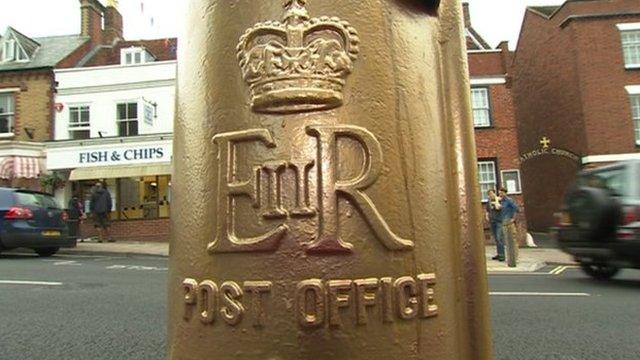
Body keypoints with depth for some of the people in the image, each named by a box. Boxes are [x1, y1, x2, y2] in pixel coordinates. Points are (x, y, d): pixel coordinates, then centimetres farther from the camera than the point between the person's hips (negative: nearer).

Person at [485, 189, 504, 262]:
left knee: (499, 238, -13)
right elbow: (487, 210, 23)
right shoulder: (489, 201, 11)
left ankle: (502, 255, -10)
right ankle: (498, 254, 16)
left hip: (499, 221, -6)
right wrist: (487, 216, 6)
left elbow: (497, 207, -27)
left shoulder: (500, 200, -8)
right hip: (492, 222, 6)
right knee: (496, 239, 10)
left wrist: (496, 199, -17)